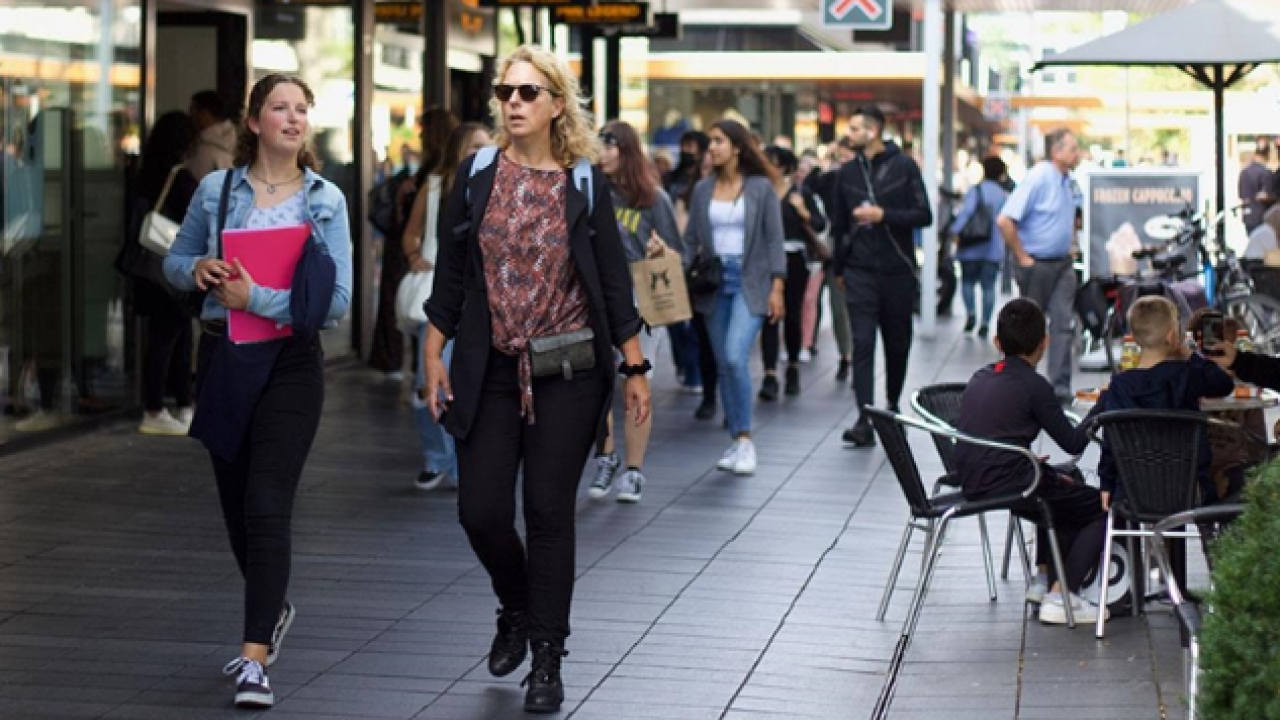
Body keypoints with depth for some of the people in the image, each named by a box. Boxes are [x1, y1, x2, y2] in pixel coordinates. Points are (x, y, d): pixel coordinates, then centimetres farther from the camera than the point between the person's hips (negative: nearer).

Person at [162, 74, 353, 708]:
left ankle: (256, 660, -13)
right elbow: (174, 262, 14)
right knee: (236, 504, 14)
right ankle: (271, 613, 40)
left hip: (290, 363, -3)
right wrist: (198, 268, -9)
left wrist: (256, 298, -17)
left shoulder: (326, 201, -2)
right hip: (223, 358, 3)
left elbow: (337, 300, -8)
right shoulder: (216, 190, 4)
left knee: (267, 507, -13)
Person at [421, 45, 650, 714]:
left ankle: (547, 659, 10)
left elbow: (614, 283, 3)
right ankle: (517, 609, 29)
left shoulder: (584, 187, -1)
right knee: (480, 510, -1)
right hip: (491, 373, 2)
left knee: (549, 511, 0)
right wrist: (434, 355, 2)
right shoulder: (476, 176, 3)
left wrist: (635, 368, 2)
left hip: (567, 375, -2)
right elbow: (450, 274, 6)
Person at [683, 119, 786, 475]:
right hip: (715, 282, 5)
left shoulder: (761, 188, -2)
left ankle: (745, 438, -8)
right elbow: (691, 239, 12)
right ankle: (737, 441, 15)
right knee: (723, 365, 7)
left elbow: (774, 240, -2)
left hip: (750, 283, -5)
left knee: (735, 356, -19)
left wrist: (777, 287, -9)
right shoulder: (703, 189, 9)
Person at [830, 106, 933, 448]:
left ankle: (893, 405, 30)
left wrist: (883, 215, -18)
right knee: (862, 344, -10)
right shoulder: (847, 172, 7)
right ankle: (865, 421, -15)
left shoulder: (904, 166, -3)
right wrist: (838, 268, 20)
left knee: (897, 343, 11)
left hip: (898, 270, -1)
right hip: (860, 272, 1)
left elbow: (924, 215, -7)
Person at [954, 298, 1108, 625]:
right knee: (1103, 508, 4)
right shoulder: (1033, 385, -11)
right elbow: (1073, 443, -6)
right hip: (1008, 485, -8)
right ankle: (1061, 597, -4)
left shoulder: (979, 378, 12)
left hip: (973, 484, 8)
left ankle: (1044, 580, 28)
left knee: (1065, 481, 31)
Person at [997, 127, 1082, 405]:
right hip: (1037, 264, -7)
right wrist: (1022, 258, -18)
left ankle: (1060, 387, -2)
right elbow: (1005, 221, -24)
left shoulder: (1069, 181, 8)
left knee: (1064, 322, -2)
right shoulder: (1038, 178, -17)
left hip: (1062, 264, 7)